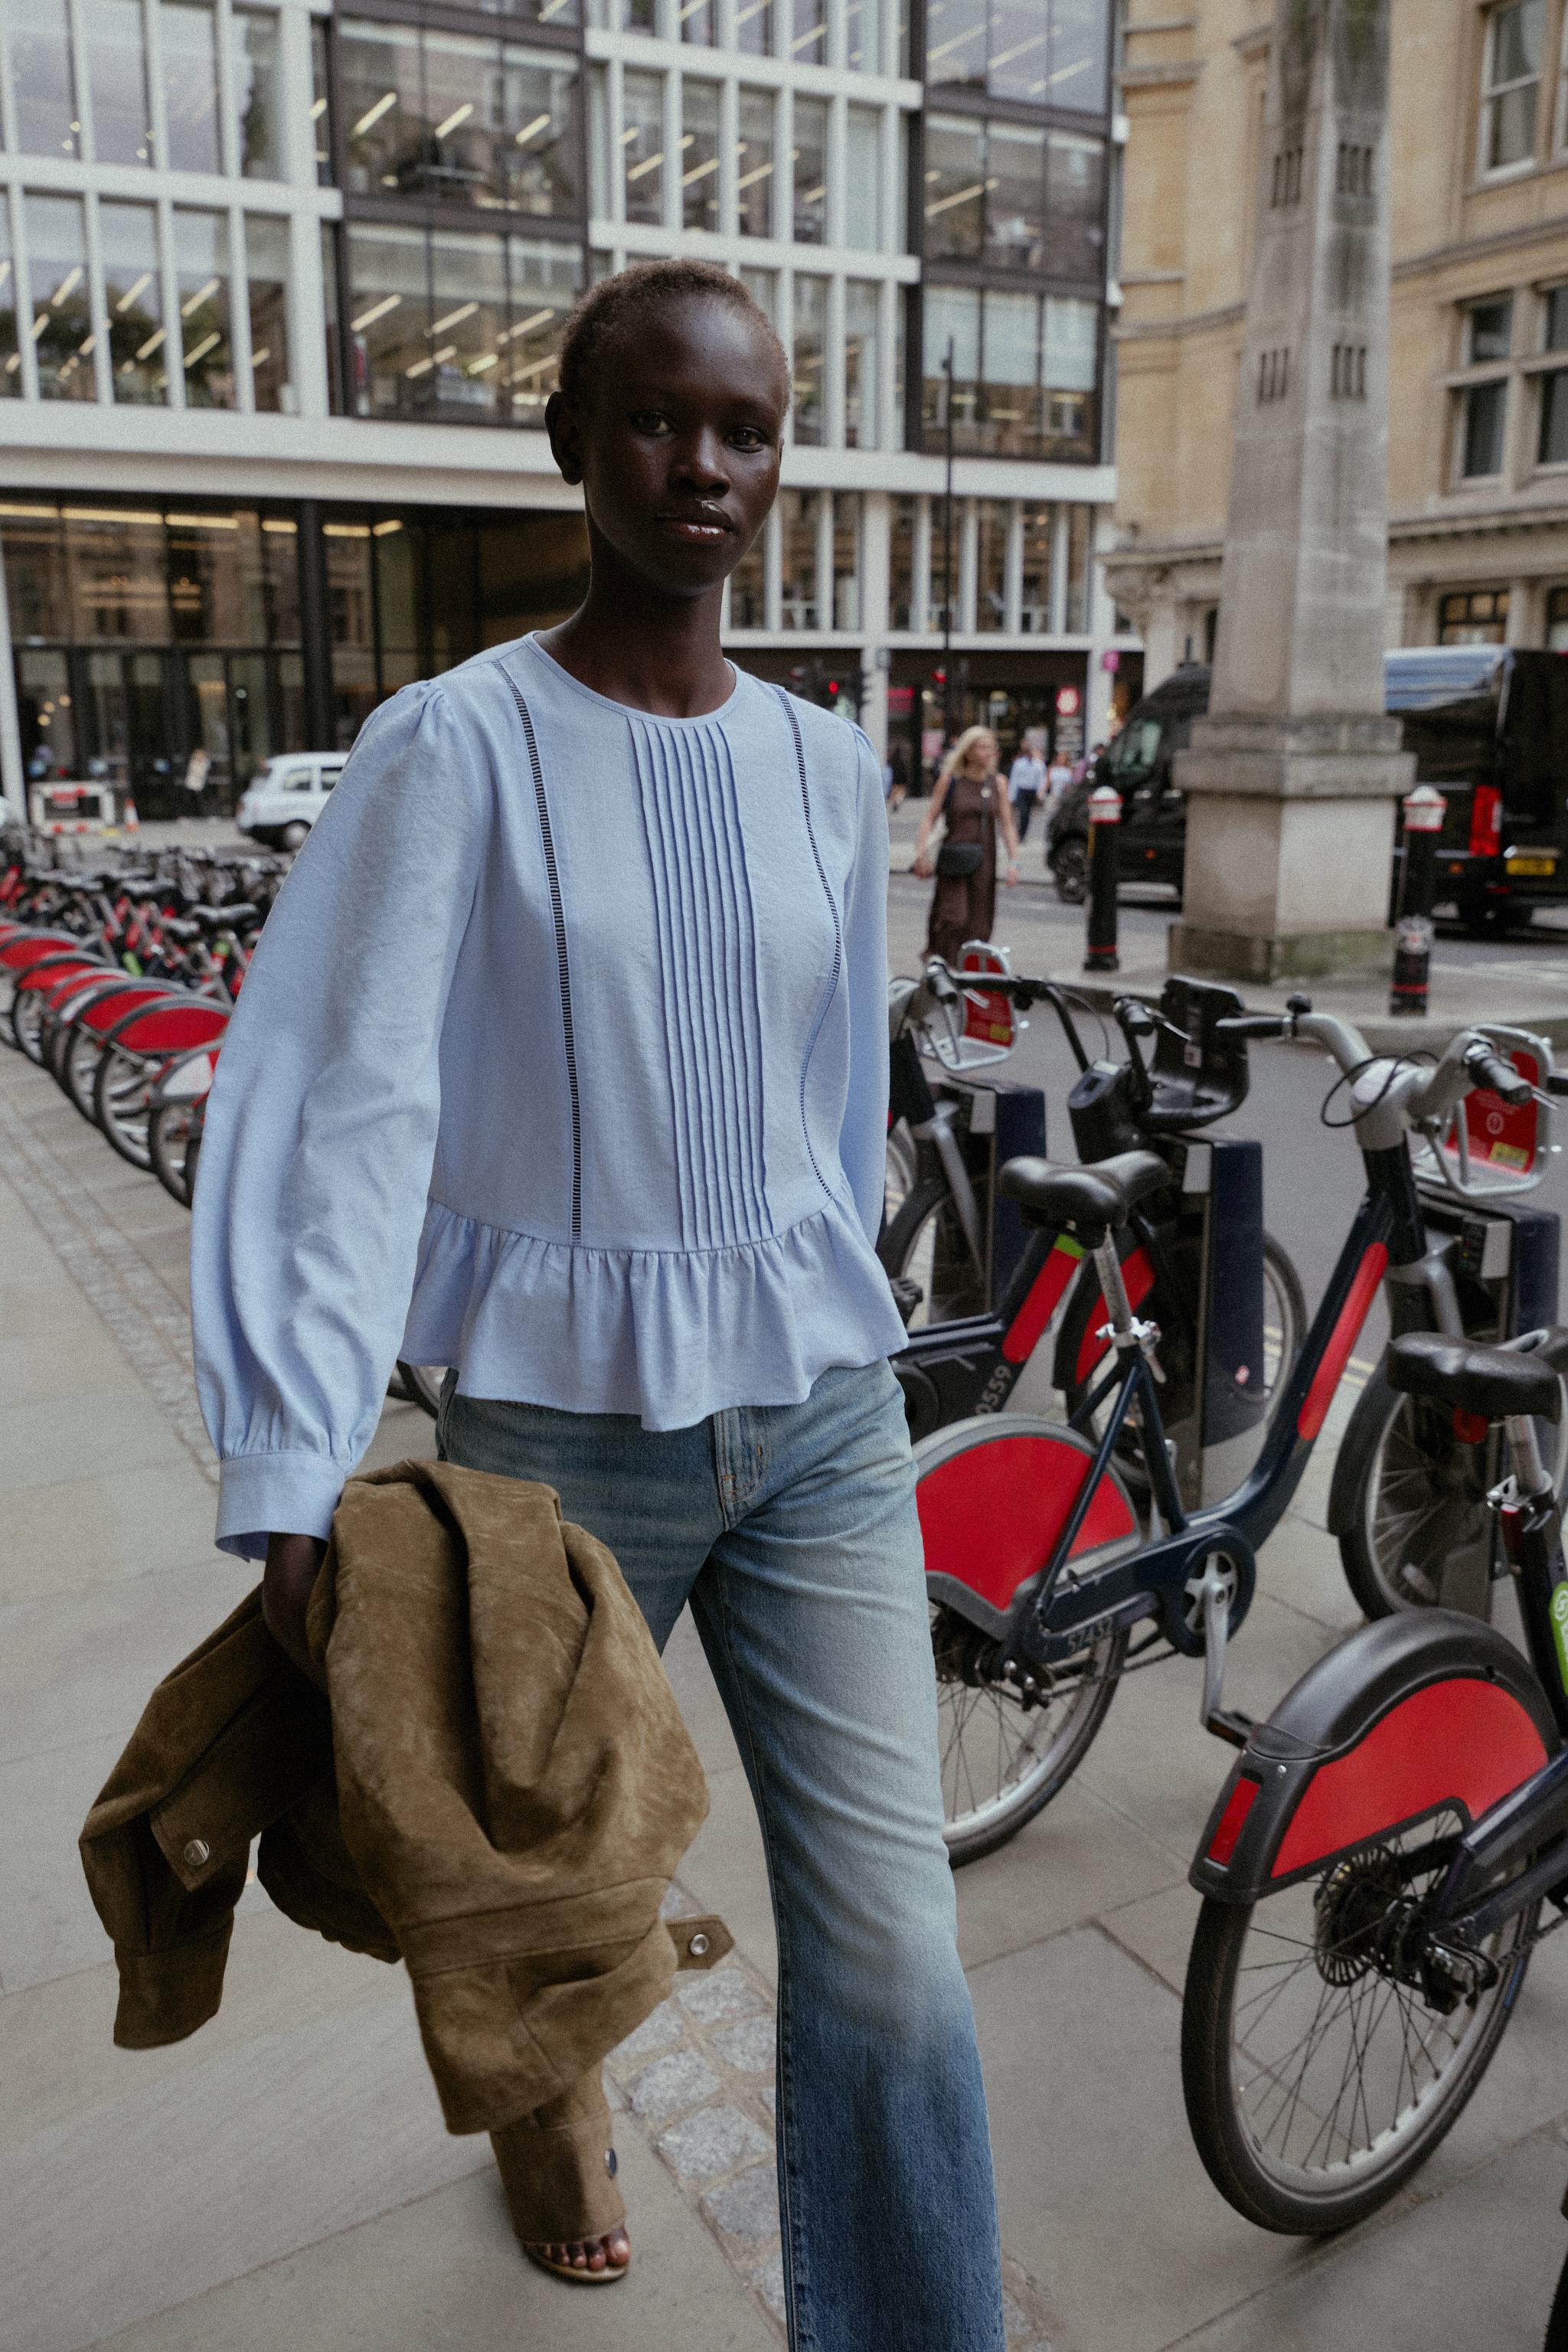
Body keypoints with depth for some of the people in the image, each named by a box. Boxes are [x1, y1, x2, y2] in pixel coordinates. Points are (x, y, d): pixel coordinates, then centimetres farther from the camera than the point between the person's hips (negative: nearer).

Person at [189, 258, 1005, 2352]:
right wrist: (299, 1480, -21)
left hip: (819, 1411, 3)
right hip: (556, 1417, -2)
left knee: (891, 1956, 1)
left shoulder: (826, 765, 5)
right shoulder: (459, 745, -8)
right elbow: (353, 1105, -15)